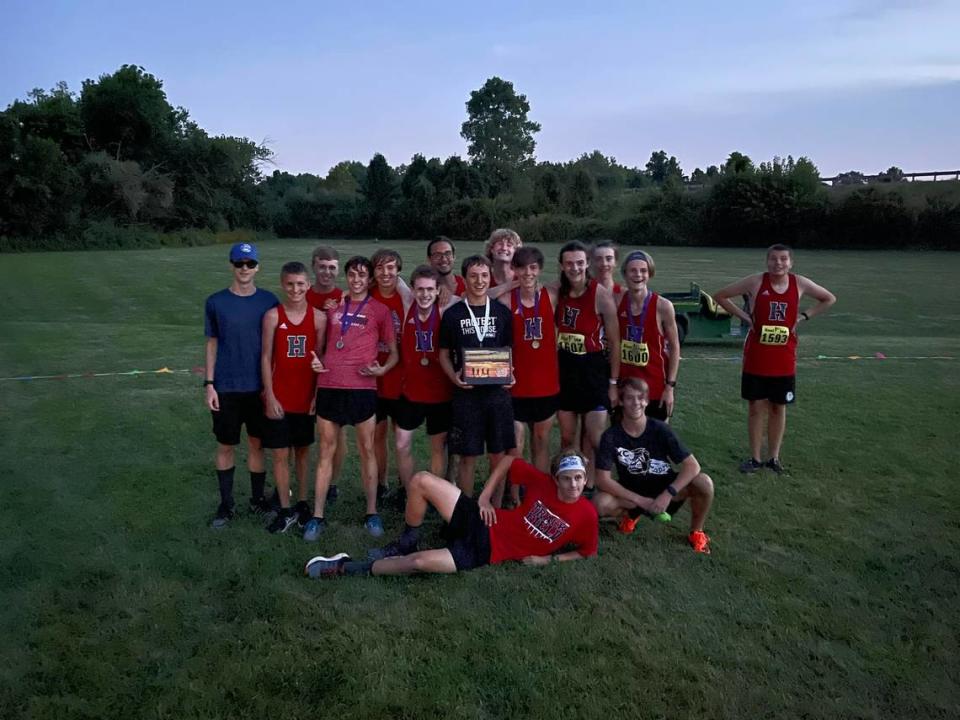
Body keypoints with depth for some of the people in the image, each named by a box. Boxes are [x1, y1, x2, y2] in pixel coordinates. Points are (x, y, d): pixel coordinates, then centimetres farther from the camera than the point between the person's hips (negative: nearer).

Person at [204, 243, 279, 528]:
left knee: (257, 443, 10)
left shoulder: (269, 300, -1)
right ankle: (226, 504, 22)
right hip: (226, 387, 0)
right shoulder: (216, 302, -2)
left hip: (259, 386, 1)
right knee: (225, 446, 8)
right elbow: (212, 344, 4)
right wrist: (209, 384, -2)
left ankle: (257, 499, 25)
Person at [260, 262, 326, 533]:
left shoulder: (319, 317, -2)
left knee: (303, 451, 13)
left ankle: (302, 504, 27)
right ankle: (286, 511, 16)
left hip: (306, 397, 1)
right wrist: (270, 396, -7)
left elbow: (320, 359, 1)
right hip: (279, 398, -1)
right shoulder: (272, 316, -5)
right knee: (281, 454, 4)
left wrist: (318, 395, -2)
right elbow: (266, 358, -3)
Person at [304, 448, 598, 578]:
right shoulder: (543, 483, -5)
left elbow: (588, 551, 4)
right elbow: (509, 461, 8)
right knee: (422, 480, -14)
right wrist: (484, 497, 0)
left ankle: (345, 567, -3)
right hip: (481, 523, 4)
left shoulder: (586, 515, -11)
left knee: (418, 562, -23)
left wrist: (548, 559, -8)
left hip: (486, 552, -3)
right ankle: (406, 544, 9)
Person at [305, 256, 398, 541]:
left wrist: (382, 368, -13)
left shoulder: (379, 310, 5)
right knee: (327, 450, 7)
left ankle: (372, 513, 17)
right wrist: (315, 360, 3)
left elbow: (393, 352, 6)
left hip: (362, 387, -2)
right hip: (329, 385, 2)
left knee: (367, 449, 5)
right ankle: (317, 517, 13)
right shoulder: (332, 305, 13)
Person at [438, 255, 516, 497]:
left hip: (497, 391, 2)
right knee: (467, 456, 4)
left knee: (499, 454, 7)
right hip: (465, 392, -2)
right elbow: (444, 354, 6)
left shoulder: (502, 312, 7)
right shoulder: (452, 314, 2)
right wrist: (454, 377, -12)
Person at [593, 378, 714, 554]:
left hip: (664, 488, 0)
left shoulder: (660, 429, -18)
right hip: (632, 494, 0)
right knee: (600, 504, -31)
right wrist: (641, 501, -27)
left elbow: (692, 466, -20)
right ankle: (631, 514, 6)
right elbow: (603, 480, -21)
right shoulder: (611, 436, -18)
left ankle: (696, 532, 1)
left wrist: (668, 494, -33)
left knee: (704, 483, -28)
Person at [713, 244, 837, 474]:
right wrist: (744, 316, -8)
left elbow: (829, 299, 14)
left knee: (779, 407, 10)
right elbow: (720, 296, -2)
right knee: (756, 406, 5)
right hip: (756, 357, -2)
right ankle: (755, 457, 17)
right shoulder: (755, 282, -8)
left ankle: (774, 457, 24)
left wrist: (804, 316, 1)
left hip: (784, 359, 2)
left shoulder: (800, 283, -2)